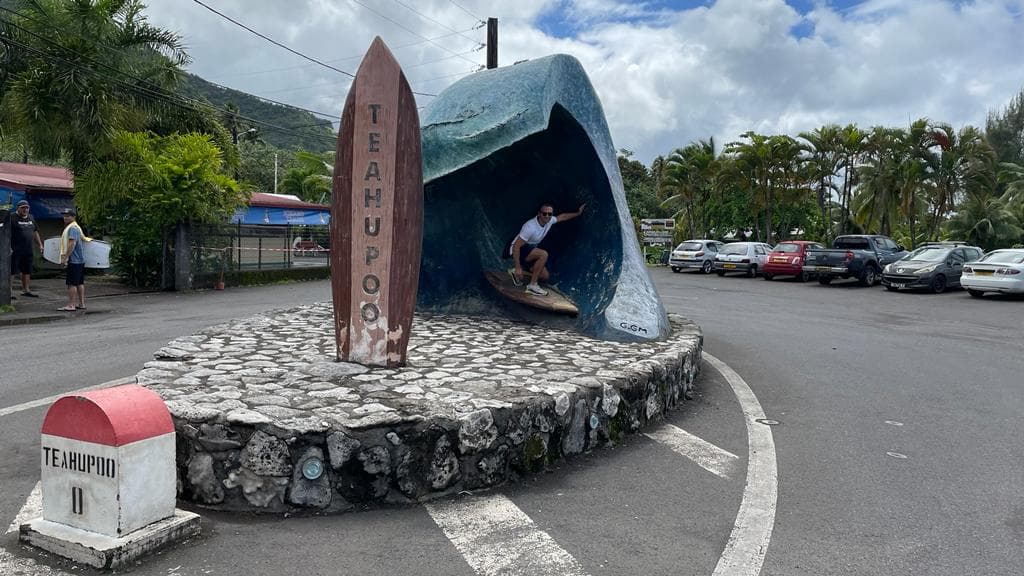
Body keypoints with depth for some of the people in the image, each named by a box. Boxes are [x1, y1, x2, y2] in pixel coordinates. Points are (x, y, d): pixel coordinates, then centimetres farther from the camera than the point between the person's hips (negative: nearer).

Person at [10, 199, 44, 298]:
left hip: (28, 250, 7)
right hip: (16, 250, -7)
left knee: (27, 271, 14)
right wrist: (9, 247, -20)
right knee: (12, 271, -4)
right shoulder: (13, 218, -8)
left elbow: (35, 232, 23)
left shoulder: (31, 218, 15)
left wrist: (40, 244, 19)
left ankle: (26, 290, 23)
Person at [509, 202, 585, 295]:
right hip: (517, 251, -9)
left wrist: (578, 213, 21)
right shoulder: (530, 227, -31)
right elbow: (516, 246, -29)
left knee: (545, 276, 3)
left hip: (529, 252, 9)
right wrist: (518, 267, -31)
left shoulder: (549, 221, -8)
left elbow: (562, 217, 16)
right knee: (543, 254, -31)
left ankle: (516, 273, 16)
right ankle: (532, 285, -23)